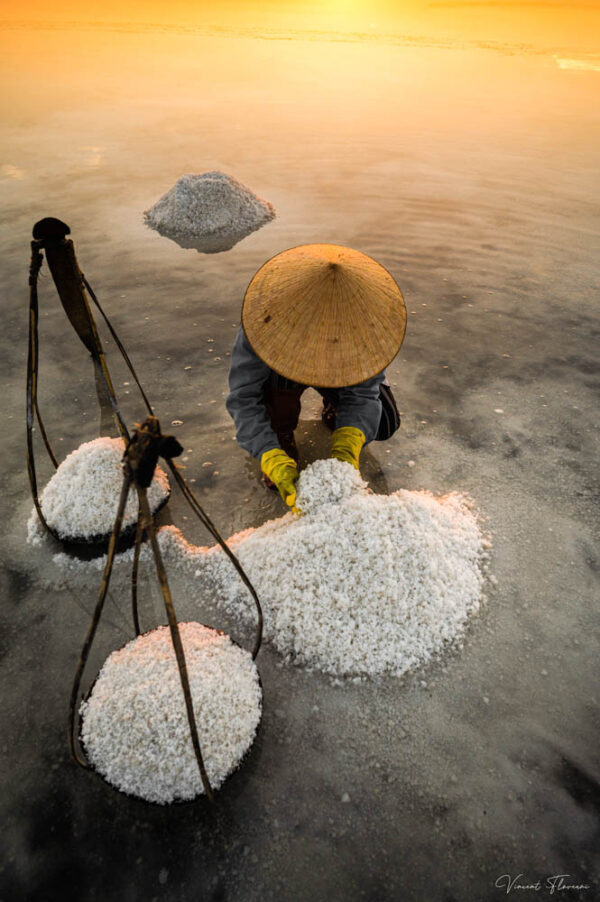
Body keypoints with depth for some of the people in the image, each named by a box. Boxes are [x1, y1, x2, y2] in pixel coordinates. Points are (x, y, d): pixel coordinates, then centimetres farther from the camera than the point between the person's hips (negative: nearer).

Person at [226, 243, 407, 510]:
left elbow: (363, 394, -29)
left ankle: (334, 405, 18)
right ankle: (281, 432, -2)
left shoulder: (363, 318, -35)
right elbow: (243, 397, -38)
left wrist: (346, 449, -47)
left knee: (383, 426, -11)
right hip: (281, 378, -1)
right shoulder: (265, 317, -41)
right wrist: (274, 460, -50)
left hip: (343, 375, 1)